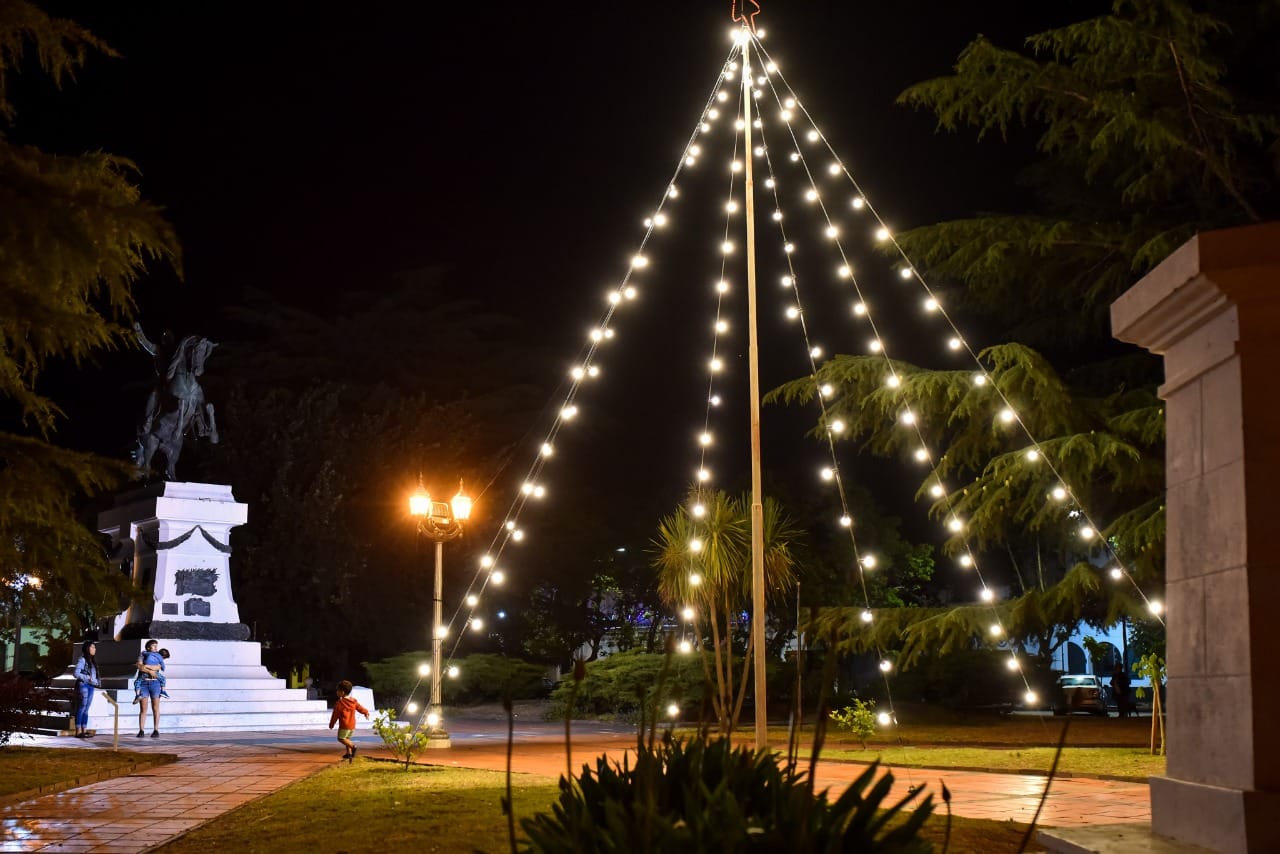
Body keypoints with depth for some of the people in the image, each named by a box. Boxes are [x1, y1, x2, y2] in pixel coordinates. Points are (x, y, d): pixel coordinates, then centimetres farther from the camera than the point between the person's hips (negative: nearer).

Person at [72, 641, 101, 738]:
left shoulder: (92, 661, 17)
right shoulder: (82, 660, -7)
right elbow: (76, 674, -13)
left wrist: (97, 681, 3)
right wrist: (87, 677, -18)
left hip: (91, 686, 8)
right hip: (83, 685, -8)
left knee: (86, 709, 9)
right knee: (81, 708, -6)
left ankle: (84, 730, 12)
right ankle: (78, 731, -4)